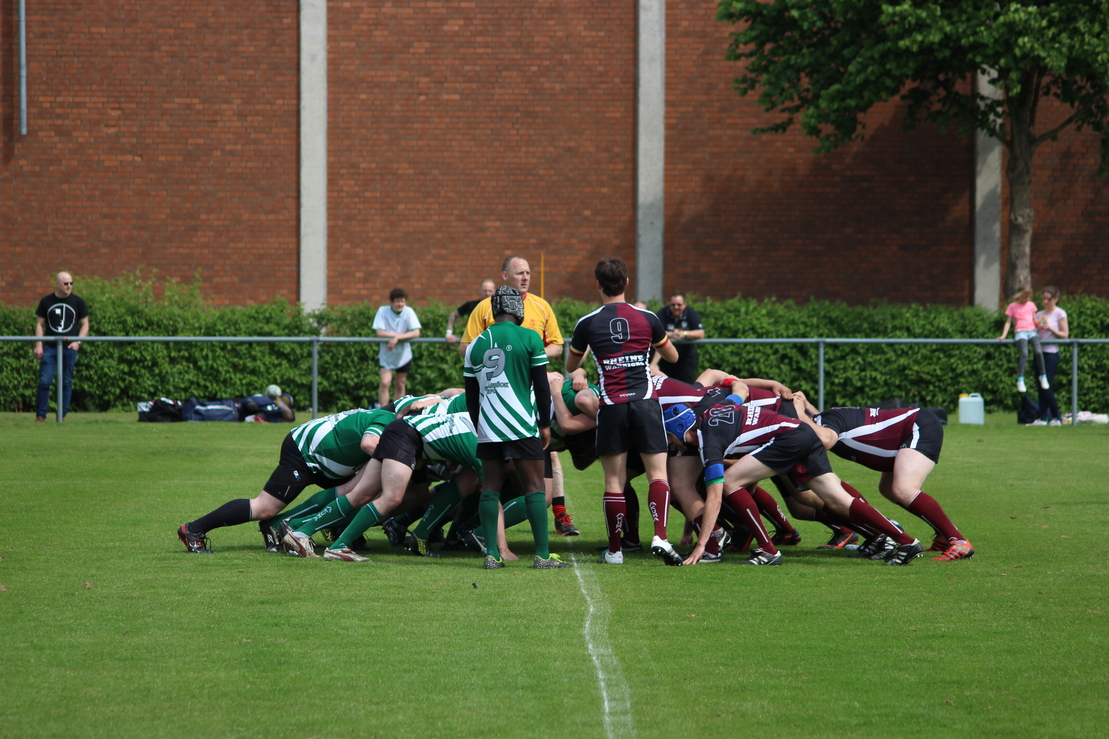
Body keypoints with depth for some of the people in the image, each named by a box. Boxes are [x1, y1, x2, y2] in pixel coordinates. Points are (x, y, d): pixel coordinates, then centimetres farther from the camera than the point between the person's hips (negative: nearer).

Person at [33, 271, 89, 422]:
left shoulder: (78, 302, 6)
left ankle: (62, 415, 9)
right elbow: (40, 324, 10)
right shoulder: (46, 302, 7)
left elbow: (85, 325, 10)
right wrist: (38, 345, -1)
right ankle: (40, 415, -2)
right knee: (44, 381, -7)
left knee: (66, 383, 2)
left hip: (70, 348, 0)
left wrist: (77, 342, -5)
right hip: (50, 347, 0)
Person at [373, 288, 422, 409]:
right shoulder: (383, 311, -12)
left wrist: (397, 338, -27)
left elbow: (416, 333, -17)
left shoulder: (408, 312, -10)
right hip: (386, 354, -2)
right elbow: (380, 333, -18)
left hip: (403, 355, 2)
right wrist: (401, 335, -20)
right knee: (385, 383, -17)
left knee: (401, 386, 8)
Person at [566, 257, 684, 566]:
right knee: (657, 473, 1)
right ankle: (660, 537, -17)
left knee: (614, 480, 4)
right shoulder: (647, 318, 4)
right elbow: (673, 356, 19)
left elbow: (571, 366, 18)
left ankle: (614, 550, 7)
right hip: (645, 401, 0)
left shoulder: (587, 324, 1)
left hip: (611, 406, 0)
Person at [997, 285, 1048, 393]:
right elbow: (1008, 322, 8)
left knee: (1038, 351, -23)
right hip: (1020, 331, -3)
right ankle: (1020, 380, -27)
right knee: (1024, 353, -28)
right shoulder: (1013, 306, 11)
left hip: (1032, 331, 3)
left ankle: (1042, 376, -5)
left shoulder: (1031, 305, 21)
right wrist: (1003, 335, -3)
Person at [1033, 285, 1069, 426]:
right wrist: (1036, 329, -5)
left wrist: (1050, 328, -16)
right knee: (1040, 387, 2)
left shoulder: (1060, 314, -1)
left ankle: (1057, 418, 1)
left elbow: (1065, 335, -4)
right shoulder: (1039, 314, 15)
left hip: (1051, 353, -6)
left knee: (1047, 387, -10)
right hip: (1039, 352, 6)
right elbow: (1034, 332, 17)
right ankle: (1043, 418, 4)